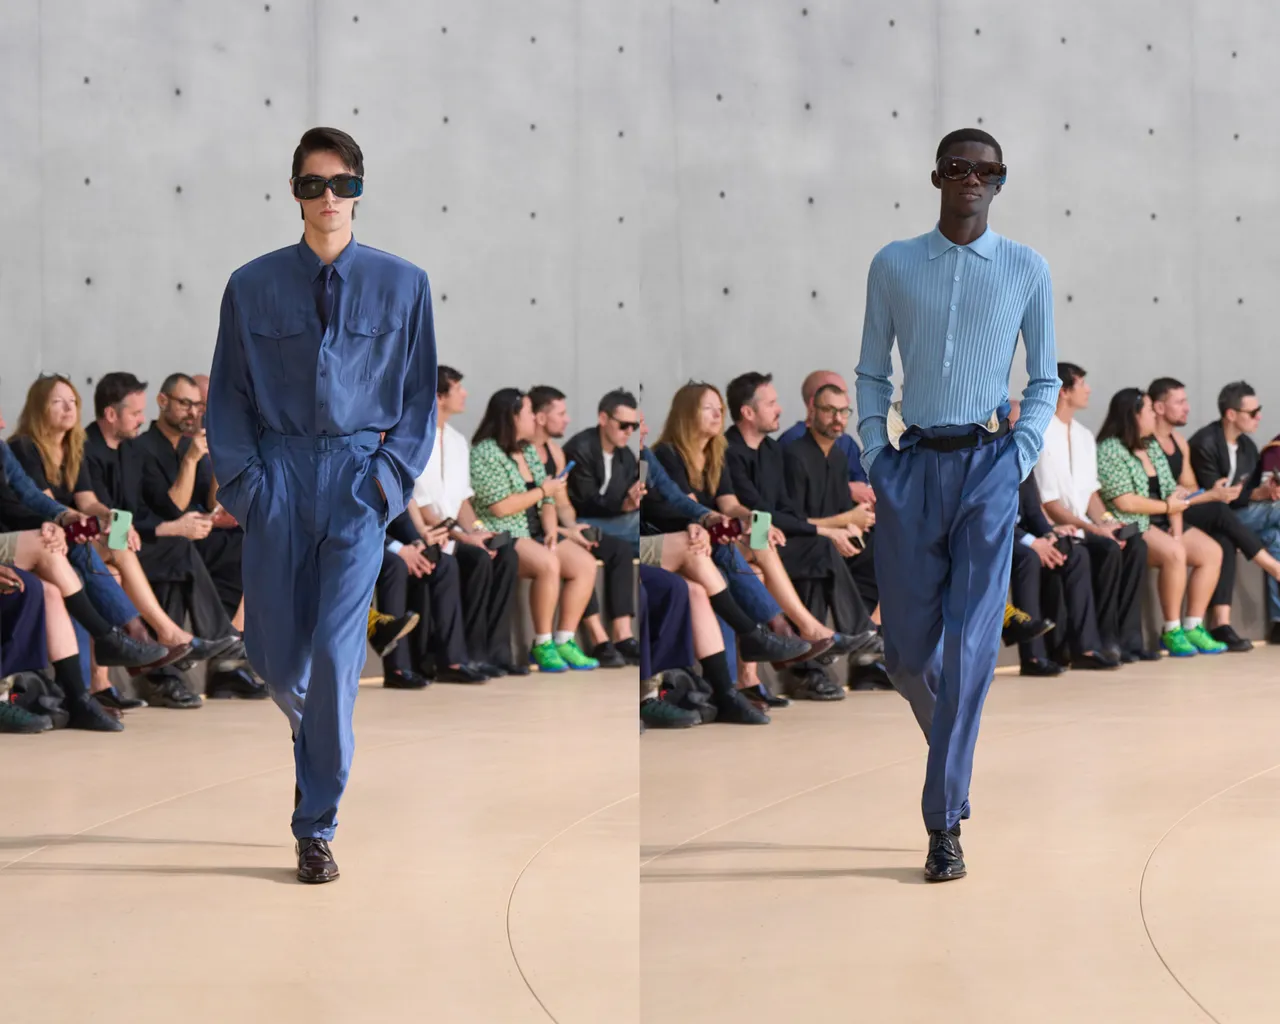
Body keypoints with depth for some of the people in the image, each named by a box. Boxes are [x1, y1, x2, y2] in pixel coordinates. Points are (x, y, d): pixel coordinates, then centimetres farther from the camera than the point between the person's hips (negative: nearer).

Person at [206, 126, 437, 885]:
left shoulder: (402, 285, 1)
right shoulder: (253, 287, 1)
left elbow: (422, 393, 6)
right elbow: (229, 393, 7)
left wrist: (395, 472, -4)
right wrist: (240, 476, -2)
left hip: (359, 479, -1)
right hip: (278, 476, 1)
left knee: (336, 653, -10)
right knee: (273, 652, 6)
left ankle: (317, 828, 1)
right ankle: (314, 732, 41)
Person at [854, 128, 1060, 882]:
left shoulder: (1027, 269, 6)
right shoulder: (894, 266, 9)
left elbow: (1045, 380, 11)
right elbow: (872, 374, 13)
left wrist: (1021, 461, -1)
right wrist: (876, 458, 2)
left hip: (988, 465, -2)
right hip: (911, 466, 2)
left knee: (970, 649, -10)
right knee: (908, 651, 4)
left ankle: (946, 823, -7)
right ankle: (955, 745, 35)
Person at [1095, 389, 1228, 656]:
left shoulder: (1152, 446, 16)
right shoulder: (1110, 451, -11)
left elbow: (1173, 492, 9)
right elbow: (1124, 502, -18)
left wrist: (1177, 531, -6)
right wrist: (1167, 507, -7)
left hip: (1159, 524, 9)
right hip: (1130, 527, -9)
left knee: (1211, 552, -6)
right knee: (1174, 553, -33)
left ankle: (1193, 626, -4)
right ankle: (1171, 632, -22)